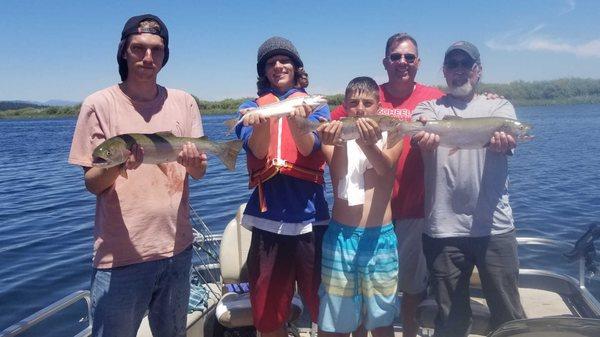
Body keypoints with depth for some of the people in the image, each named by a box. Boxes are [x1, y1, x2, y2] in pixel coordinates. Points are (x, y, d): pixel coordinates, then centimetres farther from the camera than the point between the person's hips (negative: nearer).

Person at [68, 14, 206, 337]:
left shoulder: (184, 102, 3)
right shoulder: (100, 104, -6)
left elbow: (199, 171, 4)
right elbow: (92, 183, -5)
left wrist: (192, 162, -19)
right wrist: (118, 165, -26)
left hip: (177, 247, 3)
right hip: (121, 255, -3)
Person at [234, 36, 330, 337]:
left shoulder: (315, 105, 10)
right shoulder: (252, 107, 11)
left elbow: (308, 148, -10)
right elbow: (257, 149, -8)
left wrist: (294, 120, -31)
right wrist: (262, 123, -29)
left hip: (310, 216, -1)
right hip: (267, 219, 1)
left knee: (323, 306, 7)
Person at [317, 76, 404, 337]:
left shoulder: (390, 135, 3)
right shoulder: (338, 134, 2)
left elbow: (385, 167, -18)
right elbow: (338, 171, -17)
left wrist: (368, 145, -40)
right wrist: (337, 144, -38)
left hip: (379, 236, 1)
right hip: (340, 235, 0)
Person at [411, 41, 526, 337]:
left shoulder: (498, 105, 10)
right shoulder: (429, 108, 10)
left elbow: (506, 136, -12)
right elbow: (421, 135, -14)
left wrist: (502, 139, -36)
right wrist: (425, 135, -38)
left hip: (494, 227, 0)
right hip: (443, 229, 0)